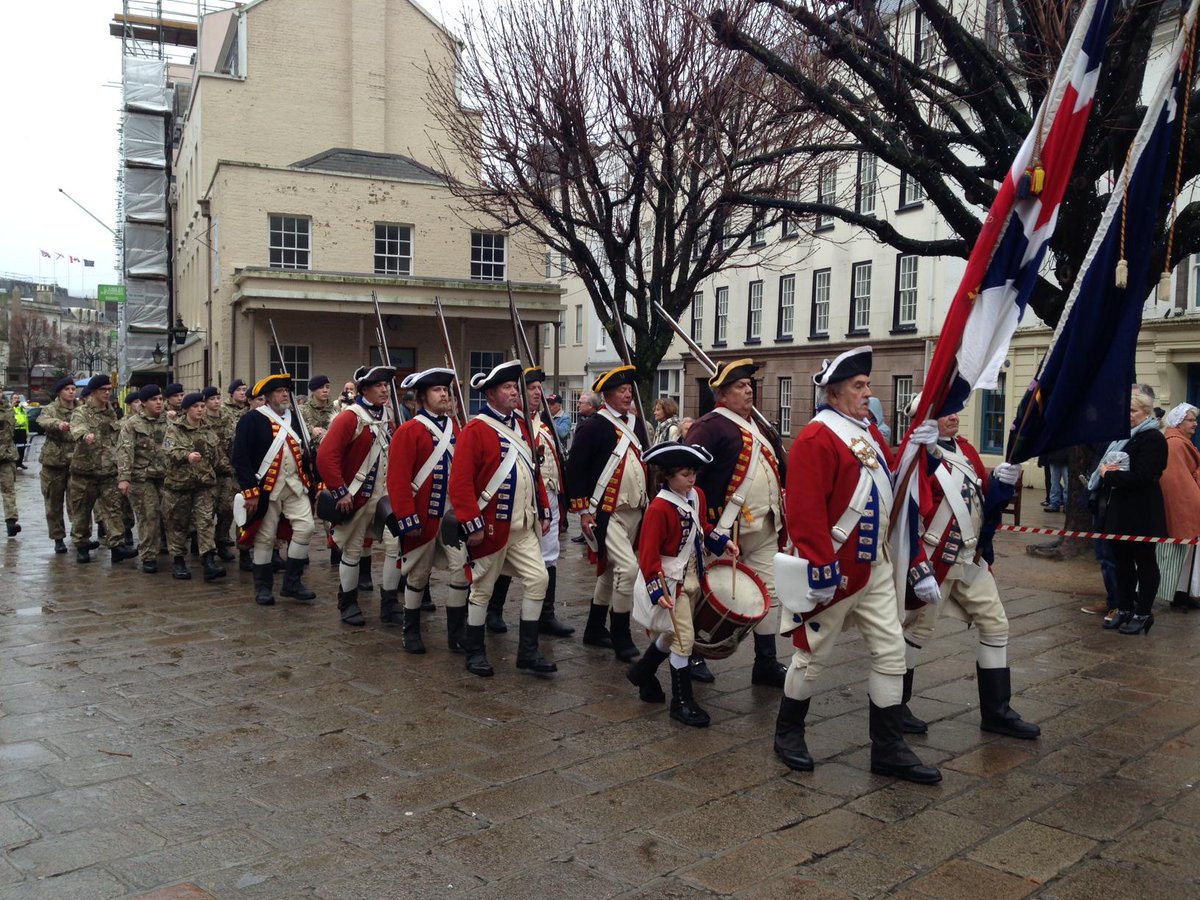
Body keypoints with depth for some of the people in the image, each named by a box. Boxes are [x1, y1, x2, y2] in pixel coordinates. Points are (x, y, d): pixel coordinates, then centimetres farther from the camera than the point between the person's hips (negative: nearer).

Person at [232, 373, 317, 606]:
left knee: (305, 528, -3)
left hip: (296, 485, 5)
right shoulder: (252, 420, -8)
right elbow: (240, 458, -13)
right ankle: (263, 587, 18)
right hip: (267, 488, -5)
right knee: (265, 537, 3)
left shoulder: (294, 417, 11)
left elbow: (302, 452, 17)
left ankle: (292, 582, 9)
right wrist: (250, 491, -17)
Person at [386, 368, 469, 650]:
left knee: (462, 570, -2)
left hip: (453, 513, 5)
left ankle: (456, 634, 10)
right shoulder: (409, 431, -11)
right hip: (423, 517, -5)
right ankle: (411, 632, 25)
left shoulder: (455, 427, 8)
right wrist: (408, 518, -18)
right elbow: (397, 479, -15)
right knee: (418, 575, 8)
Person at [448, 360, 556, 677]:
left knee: (538, 579, 2)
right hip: (491, 527, -7)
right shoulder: (476, 430, -12)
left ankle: (528, 651, 11)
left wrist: (544, 511, 14)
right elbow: (461, 481, -17)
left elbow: (533, 472, 18)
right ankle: (474, 652, 20)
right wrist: (472, 523, -20)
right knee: (482, 588, 5)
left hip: (523, 526, 7)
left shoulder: (521, 426, 12)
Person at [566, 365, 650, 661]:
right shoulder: (594, 426, -11)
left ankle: (594, 630, 28)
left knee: (611, 571, 15)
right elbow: (575, 468, -11)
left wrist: (649, 502, 15)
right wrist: (583, 510, -13)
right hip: (606, 513, -8)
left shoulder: (636, 424, 11)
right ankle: (621, 639, -4)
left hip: (634, 512, 8)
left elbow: (646, 462, 20)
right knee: (628, 568, -16)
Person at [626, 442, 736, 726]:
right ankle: (683, 702, 6)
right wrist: (657, 591, -26)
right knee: (684, 637, -6)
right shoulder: (659, 508, -23)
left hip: (692, 575, 8)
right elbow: (648, 553, -22)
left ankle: (642, 672, 42)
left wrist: (722, 543, 5)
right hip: (671, 581, -8)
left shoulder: (696, 495, 0)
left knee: (671, 634, 20)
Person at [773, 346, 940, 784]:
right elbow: (806, 510, -23)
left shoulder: (868, 431, 12)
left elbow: (892, 492, 16)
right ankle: (788, 733, 27)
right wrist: (821, 568, -25)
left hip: (875, 567, 8)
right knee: (814, 655, 7)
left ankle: (889, 749, 18)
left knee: (891, 653, 8)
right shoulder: (816, 438, -17)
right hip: (834, 572, -8)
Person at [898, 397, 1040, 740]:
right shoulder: (919, 456, -14)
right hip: (935, 559, -8)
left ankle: (996, 711, 19)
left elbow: (988, 494, 8)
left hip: (971, 558, 8)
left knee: (995, 625, 9)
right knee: (918, 629, 2)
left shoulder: (966, 449, 9)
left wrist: (1005, 480, -8)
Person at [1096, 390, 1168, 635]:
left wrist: (1109, 475, -13)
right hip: (1119, 511, 8)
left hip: (1140, 515, -8)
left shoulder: (1152, 439, -11)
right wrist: (1107, 470, -5)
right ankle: (1124, 609, 22)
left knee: (1144, 562, 4)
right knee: (1122, 561, 13)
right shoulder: (1123, 436, 15)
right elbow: (1105, 464, 17)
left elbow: (1141, 476, -21)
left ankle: (1143, 613, 11)